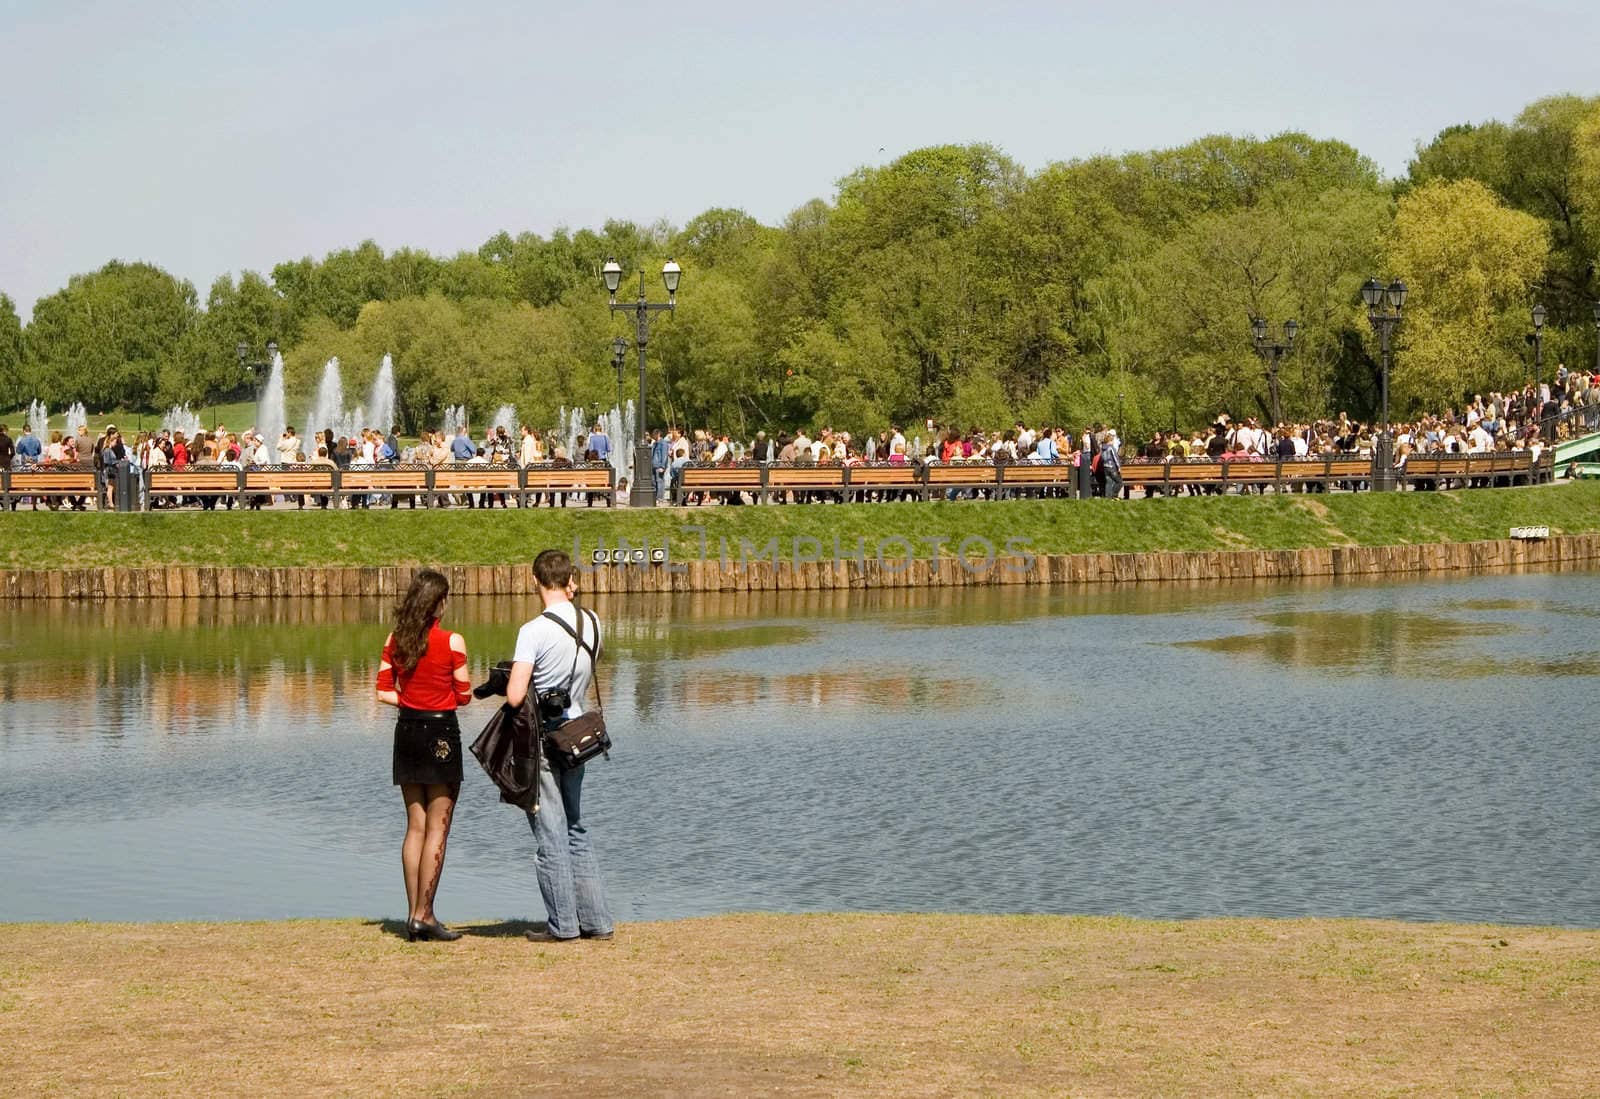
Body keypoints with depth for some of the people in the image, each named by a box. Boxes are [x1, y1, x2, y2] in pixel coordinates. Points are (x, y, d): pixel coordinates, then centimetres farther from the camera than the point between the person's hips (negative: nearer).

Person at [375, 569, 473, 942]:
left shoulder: (395, 641, 1)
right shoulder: (452, 642, -13)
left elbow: (383, 692, 3)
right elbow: (464, 696, -6)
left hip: (407, 731, 5)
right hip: (441, 732, -5)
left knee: (415, 827, 11)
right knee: (437, 829, 0)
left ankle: (414, 914, 11)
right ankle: (424, 915, -3)